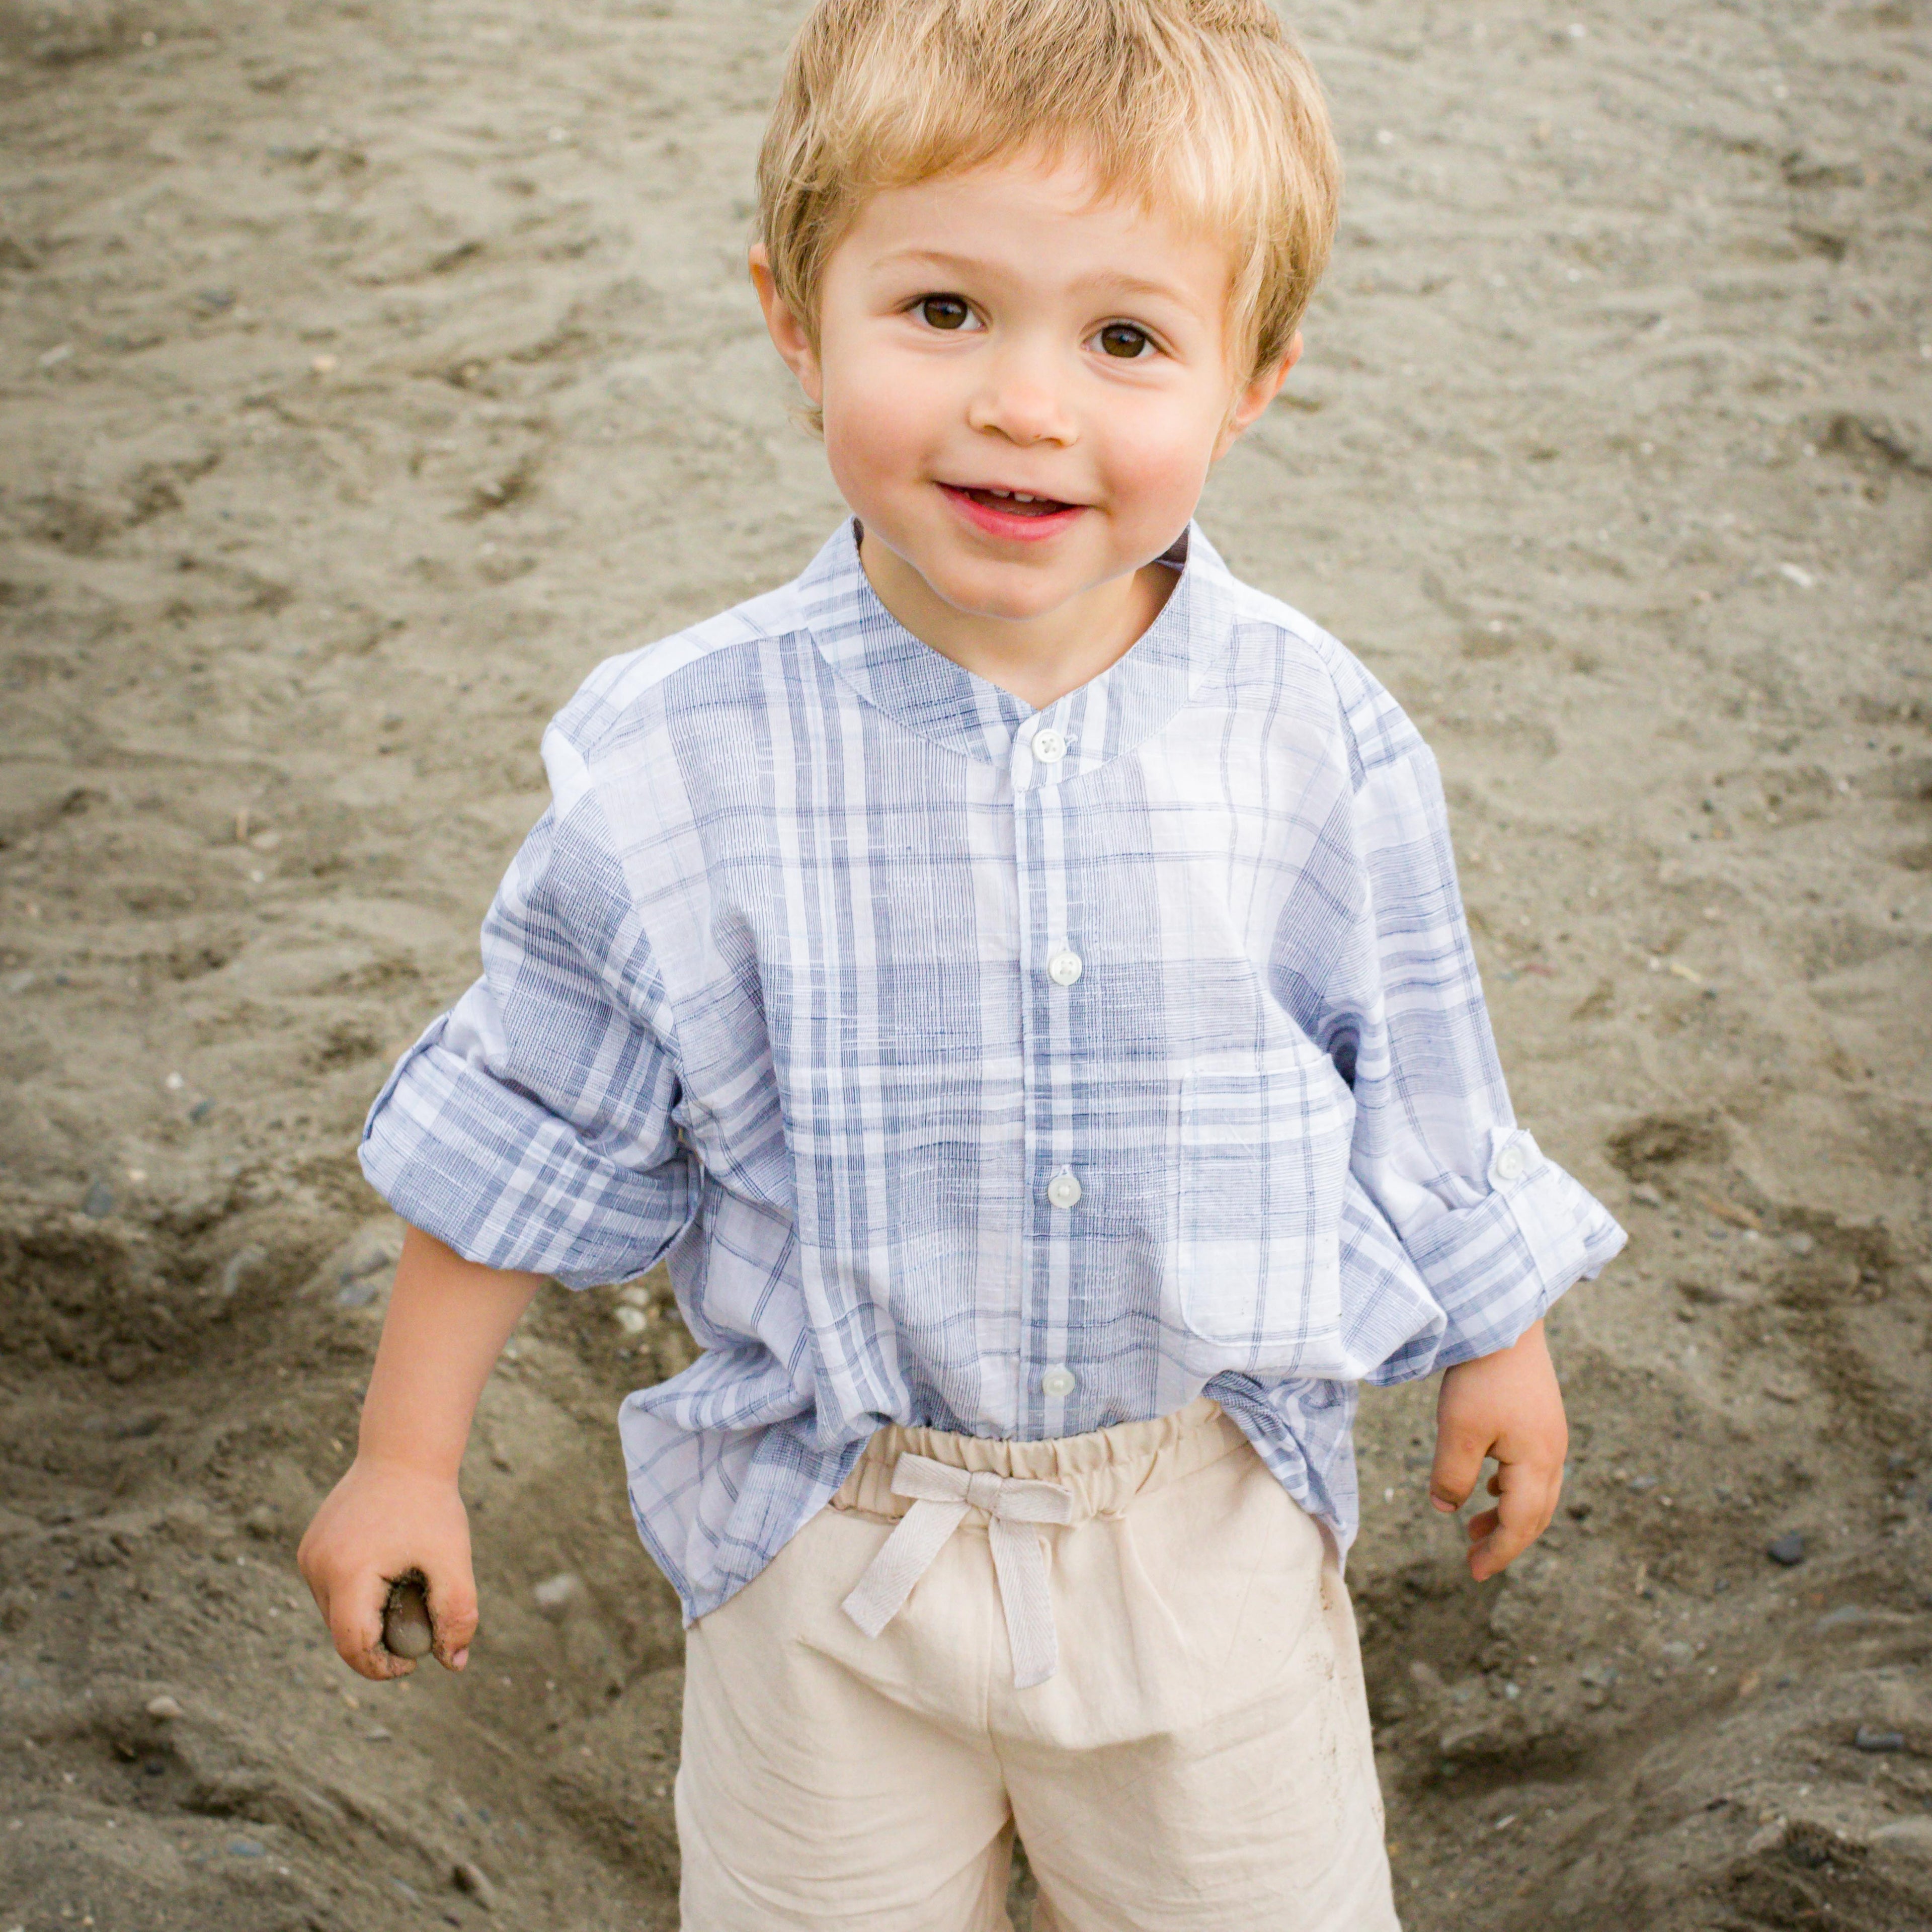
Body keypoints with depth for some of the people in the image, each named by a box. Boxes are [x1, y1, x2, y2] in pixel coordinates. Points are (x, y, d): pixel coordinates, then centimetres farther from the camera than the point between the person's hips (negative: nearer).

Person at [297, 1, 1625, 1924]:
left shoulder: (1320, 743, -16)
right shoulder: (677, 759, -19)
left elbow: (1419, 1095, 0)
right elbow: (528, 1129, -6)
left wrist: (1498, 1349, 12)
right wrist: (406, 1457, 1)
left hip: (1208, 1523, 1)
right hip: (834, 1540, 0)